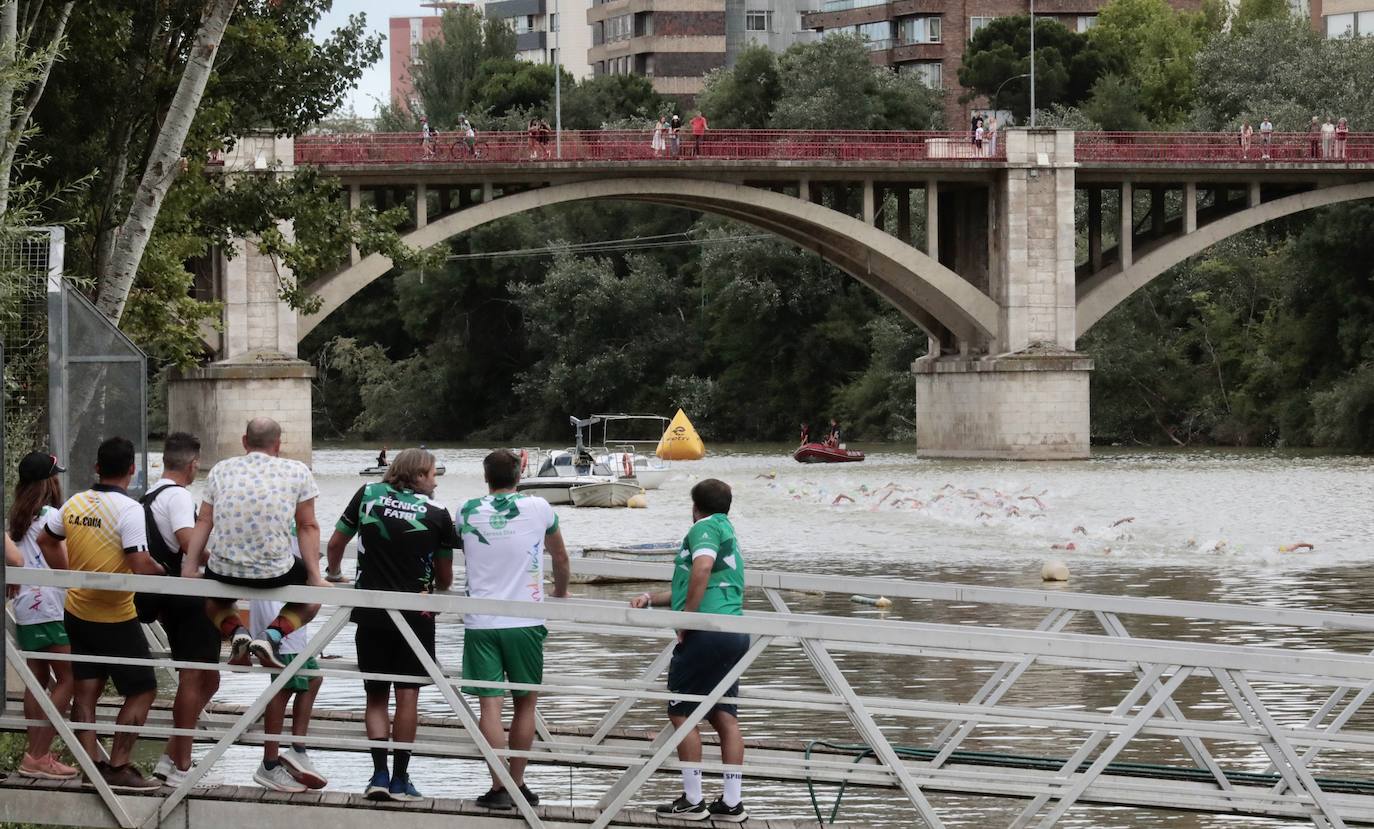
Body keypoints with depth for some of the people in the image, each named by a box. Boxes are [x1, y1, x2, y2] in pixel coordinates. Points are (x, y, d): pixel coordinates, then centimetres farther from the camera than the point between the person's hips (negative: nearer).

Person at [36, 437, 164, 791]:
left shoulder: (74, 504, 3)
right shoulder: (128, 510, -18)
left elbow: (46, 539, 18)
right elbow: (141, 566, -25)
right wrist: (167, 573, -6)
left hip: (76, 612, 7)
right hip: (115, 617, -7)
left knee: (85, 692, 11)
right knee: (142, 691, 4)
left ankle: (91, 765, 11)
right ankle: (118, 768, 0)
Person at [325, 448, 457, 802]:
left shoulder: (368, 495, 2)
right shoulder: (436, 513, -3)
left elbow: (336, 543, 10)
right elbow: (444, 576, 5)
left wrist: (333, 573, 29)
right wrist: (439, 589, 27)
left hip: (371, 611, 2)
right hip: (415, 613, -2)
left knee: (376, 696, 11)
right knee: (408, 694, 3)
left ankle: (379, 774, 1)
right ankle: (399, 779, 3)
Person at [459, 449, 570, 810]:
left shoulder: (468, 511, 3)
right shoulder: (538, 509, 1)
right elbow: (560, 557, 17)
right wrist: (561, 595, 36)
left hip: (480, 621, 0)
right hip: (524, 621, 0)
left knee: (490, 702, -2)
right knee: (525, 702, 13)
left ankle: (499, 787, -7)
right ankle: (517, 783, 15)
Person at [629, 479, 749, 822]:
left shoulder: (704, 528, -2)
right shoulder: (728, 534, 26)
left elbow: (703, 566, -23)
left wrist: (685, 621, -19)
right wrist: (650, 599, 31)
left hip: (707, 630, -9)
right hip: (735, 633, 9)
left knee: (681, 713, -1)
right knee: (724, 716, 9)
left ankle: (692, 801, -1)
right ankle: (732, 803, 7)